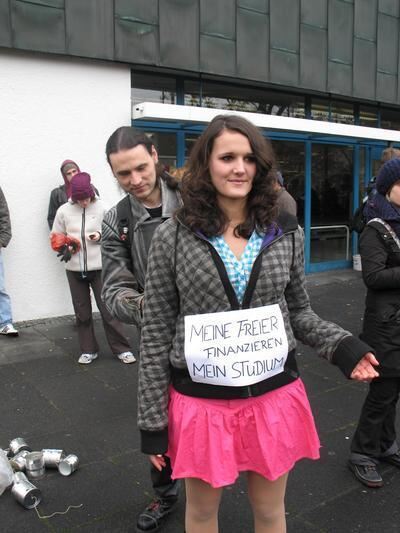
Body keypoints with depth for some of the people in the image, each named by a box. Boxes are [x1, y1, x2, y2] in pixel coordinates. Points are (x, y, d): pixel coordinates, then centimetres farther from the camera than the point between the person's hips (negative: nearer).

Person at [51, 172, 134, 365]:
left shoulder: (101, 208, -5)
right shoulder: (64, 210, 0)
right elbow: (55, 238, 9)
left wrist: (101, 235, -17)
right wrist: (64, 247, -11)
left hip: (99, 267, -2)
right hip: (74, 269, 3)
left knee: (108, 309, 1)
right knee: (82, 312, 12)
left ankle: (122, 349, 12)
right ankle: (88, 350, 25)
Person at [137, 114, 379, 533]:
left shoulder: (286, 234, -1)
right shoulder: (172, 237, -9)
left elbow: (298, 312, 10)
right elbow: (156, 332, -5)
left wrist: (341, 345, -9)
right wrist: (152, 420, -4)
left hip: (274, 397, 2)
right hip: (201, 402, -1)